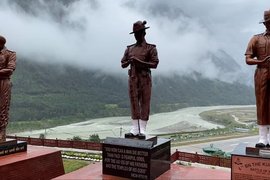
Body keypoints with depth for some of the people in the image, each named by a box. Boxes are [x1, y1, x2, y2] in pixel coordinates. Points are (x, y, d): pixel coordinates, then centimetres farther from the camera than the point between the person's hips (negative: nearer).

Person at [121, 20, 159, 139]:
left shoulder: (151, 48, 3)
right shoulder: (129, 49, 15)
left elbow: (154, 64, -8)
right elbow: (123, 64, 14)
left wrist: (139, 61, -16)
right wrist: (129, 61, -8)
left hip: (145, 78, -3)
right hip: (133, 78, 4)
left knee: (145, 103, -1)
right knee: (134, 103, 3)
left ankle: (142, 130, 4)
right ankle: (134, 129, 9)